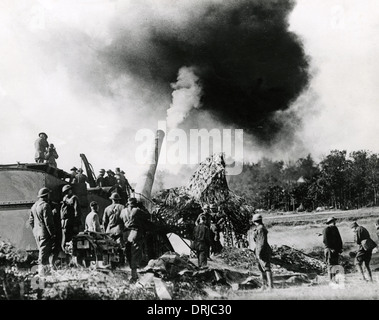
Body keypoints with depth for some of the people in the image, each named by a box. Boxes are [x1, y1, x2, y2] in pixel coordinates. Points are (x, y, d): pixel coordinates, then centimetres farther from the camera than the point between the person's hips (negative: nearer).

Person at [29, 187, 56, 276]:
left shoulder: (34, 206, 13)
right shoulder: (45, 205, -14)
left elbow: (31, 221, 17)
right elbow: (48, 221, -18)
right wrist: (52, 234, -14)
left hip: (37, 233, 8)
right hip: (45, 233, -8)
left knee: (42, 251, 17)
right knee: (44, 251, -4)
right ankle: (43, 270, -3)